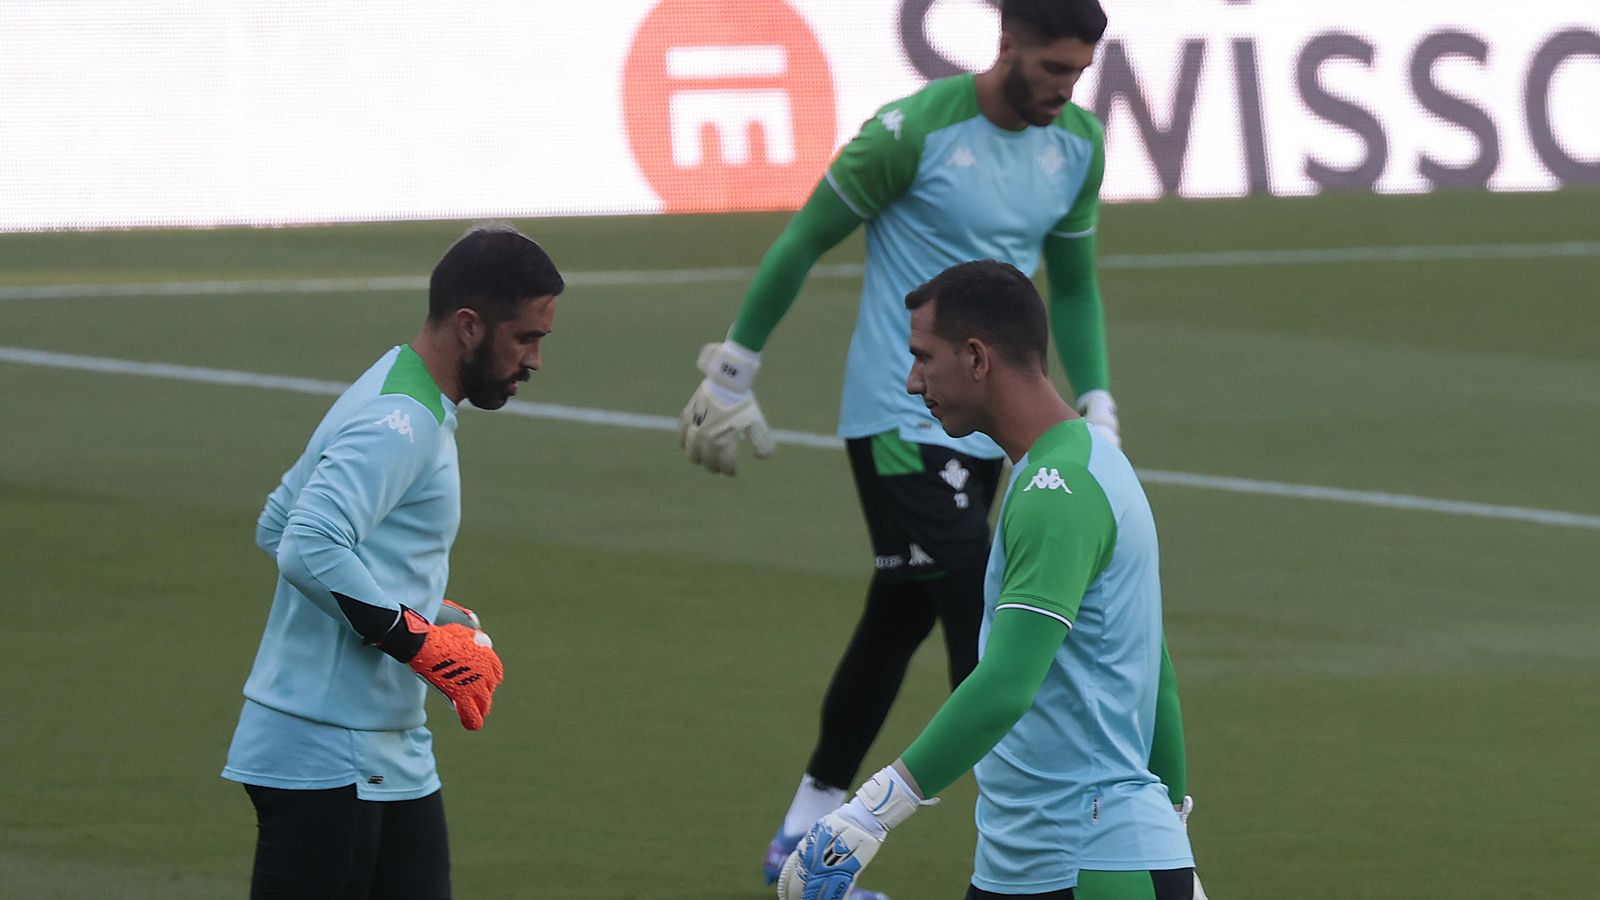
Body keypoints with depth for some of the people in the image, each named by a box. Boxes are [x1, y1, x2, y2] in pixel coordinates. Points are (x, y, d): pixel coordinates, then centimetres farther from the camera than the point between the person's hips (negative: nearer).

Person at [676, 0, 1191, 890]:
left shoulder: (1078, 143, 4)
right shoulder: (915, 132, -16)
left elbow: (1074, 287, 17)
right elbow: (803, 243, -6)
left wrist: (1098, 408, 7)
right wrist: (732, 372, -1)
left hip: (986, 429, 7)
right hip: (899, 417, -7)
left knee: (899, 620, 15)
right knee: (982, 638, -14)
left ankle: (803, 839, 28)